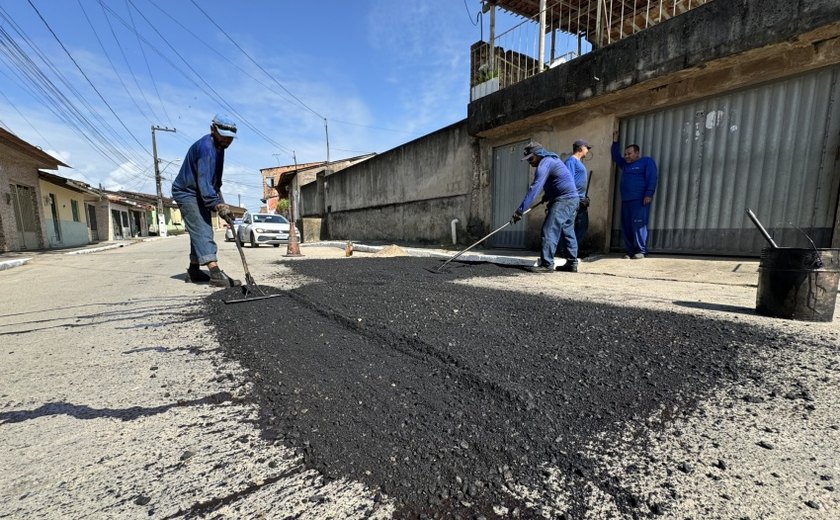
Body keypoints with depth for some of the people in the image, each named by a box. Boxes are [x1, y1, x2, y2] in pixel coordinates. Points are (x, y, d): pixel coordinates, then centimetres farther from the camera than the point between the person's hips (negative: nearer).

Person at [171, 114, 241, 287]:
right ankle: (216, 274, -28)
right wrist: (219, 205, -42)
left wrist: (218, 193, 14)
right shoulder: (206, 147, -25)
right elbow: (204, 182, -34)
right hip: (186, 193, -10)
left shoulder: (218, 146, 6)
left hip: (199, 194, 10)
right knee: (202, 231, -19)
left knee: (200, 231, 11)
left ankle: (193, 271, 19)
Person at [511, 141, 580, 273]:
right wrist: (547, 195, 17)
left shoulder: (545, 163, -14)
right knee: (567, 231, 14)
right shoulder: (550, 159, 17)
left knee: (549, 231, -14)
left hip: (563, 200, -11)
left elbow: (534, 188, -24)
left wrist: (520, 210, -27)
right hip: (572, 198, 11)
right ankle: (572, 263, 20)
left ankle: (547, 264, -16)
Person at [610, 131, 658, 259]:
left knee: (638, 225, -11)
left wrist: (649, 194, -16)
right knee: (626, 226, 2)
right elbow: (615, 157, 34)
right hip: (626, 200, 7)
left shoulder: (647, 161, 4)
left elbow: (652, 179, -6)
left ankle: (641, 251, -7)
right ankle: (629, 251, 5)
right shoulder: (625, 164, 22)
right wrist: (615, 141, 25)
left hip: (640, 200, -7)